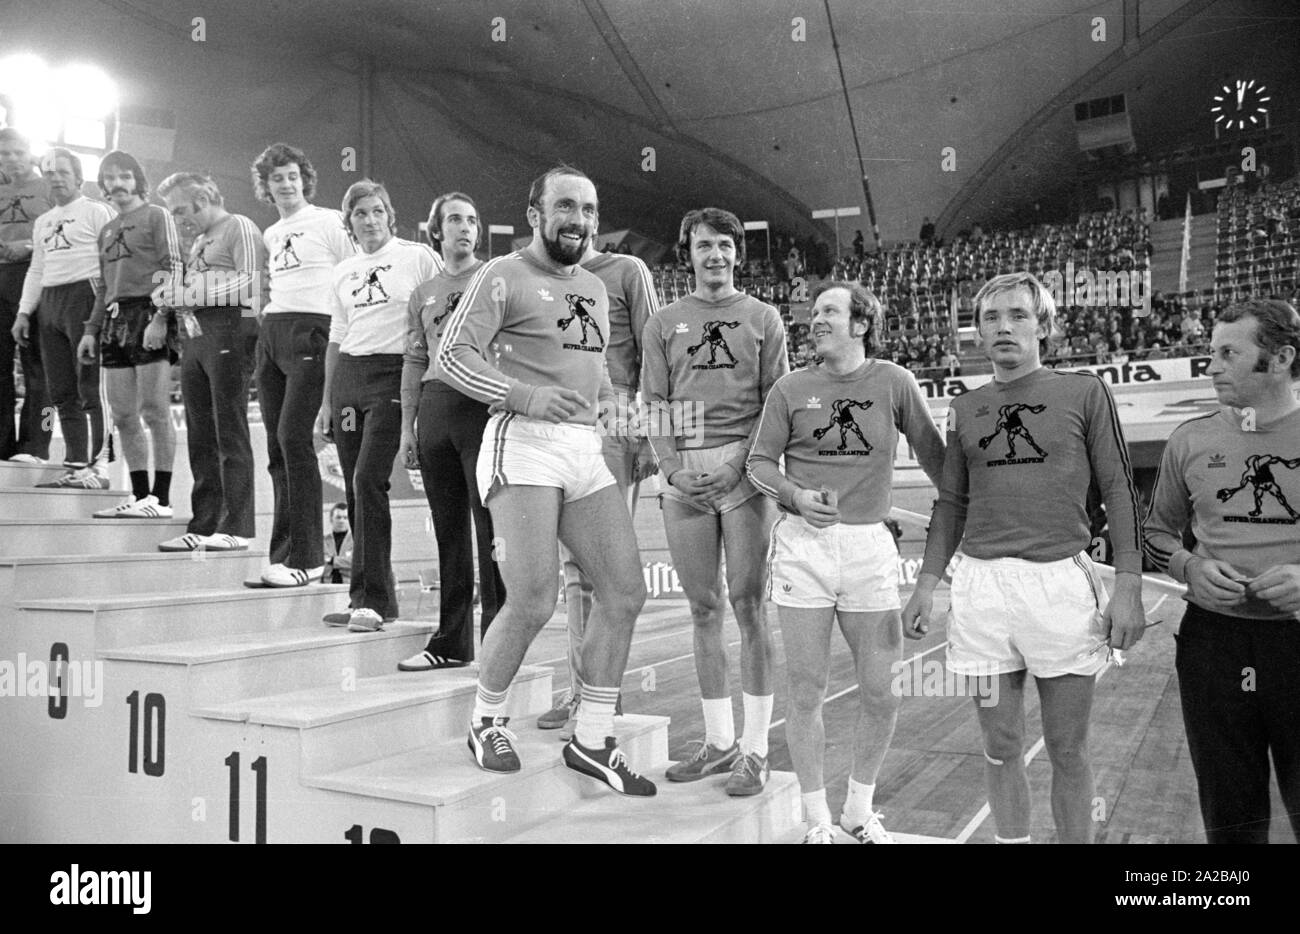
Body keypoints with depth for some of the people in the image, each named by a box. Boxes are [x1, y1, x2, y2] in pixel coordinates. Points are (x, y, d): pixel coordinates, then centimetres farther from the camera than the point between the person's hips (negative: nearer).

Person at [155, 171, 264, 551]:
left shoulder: (240, 228, 0)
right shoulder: (199, 241, 26)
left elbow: (250, 284, -13)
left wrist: (186, 295, -11)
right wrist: (173, 292, 5)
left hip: (229, 331, -8)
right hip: (195, 336, 8)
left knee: (230, 434, -7)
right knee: (200, 437, 7)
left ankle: (237, 527, -2)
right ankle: (204, 525, 12)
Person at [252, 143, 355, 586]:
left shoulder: (328, 222, 1)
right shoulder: (270, 234, 23)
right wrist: (268, 287, 13)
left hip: (310, 332, -7)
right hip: (271, 332, 7)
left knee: (294, 437, -17)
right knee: (277, 446, 4)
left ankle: (305, 557, -13)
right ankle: (286, 551, 10)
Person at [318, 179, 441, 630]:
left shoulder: (418, 257, 1)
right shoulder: (343, 272, 17)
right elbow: (336, 338, 21)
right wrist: (327, 400, 17)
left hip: (392, 373, -6)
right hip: (348, 375, 6)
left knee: (369, 480, -15)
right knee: (355, 488, 5)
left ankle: (373, 598, -9)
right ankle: (366, 592, 17)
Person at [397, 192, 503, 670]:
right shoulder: (423, 293, 19)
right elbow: (414, 361, 18)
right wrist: (407, 425, 12)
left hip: (483, 403, -5)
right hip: (434, 406, 5)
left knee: (490, 527, -6)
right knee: (448, 530, 8)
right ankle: (451, 640, 16)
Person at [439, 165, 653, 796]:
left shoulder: (595, 288, 22)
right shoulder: (503, 276, -1)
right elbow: (452, 355, -10)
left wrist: (614, 403, 12)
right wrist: (525, 397, -22)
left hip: (586, 449, 8)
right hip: (524, 444, -7)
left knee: (625, 594, 1)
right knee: (533, 602, -13)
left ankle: (591, 739, 15)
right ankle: (486, 722, 14)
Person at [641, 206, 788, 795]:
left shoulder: (762, 318, 9)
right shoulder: (663, 324, 14)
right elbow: (655, 407, 10)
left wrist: (739, 465, -10)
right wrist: (675, 472, -5)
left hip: (747, 467, -2)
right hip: (684, 474, 3)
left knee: (748, 603, -3)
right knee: (703, 608, 7)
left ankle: (755, 747, 7)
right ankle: (718, 740, 19)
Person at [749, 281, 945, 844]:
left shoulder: (893, 382, 3)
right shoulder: (791, 389, 5)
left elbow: (934, 455, 7)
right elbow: (760, 464, 7)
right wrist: (796, 495, -12)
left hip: (870, 544, 0)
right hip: (802, 545, 0)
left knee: (883, 692, 4)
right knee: (806, 693, 3)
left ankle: (860, 809, 27)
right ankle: (817, 819, 21)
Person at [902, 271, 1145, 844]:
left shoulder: (1084, 393, 3)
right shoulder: (965, 409, 12)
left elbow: (1118, 491, 1)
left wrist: (1128, 586, -7)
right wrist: (926, 584, 12)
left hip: (1062, 581, -2)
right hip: (981, 583, 3)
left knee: (1068, 752, 6)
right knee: (1001, 748, 10)